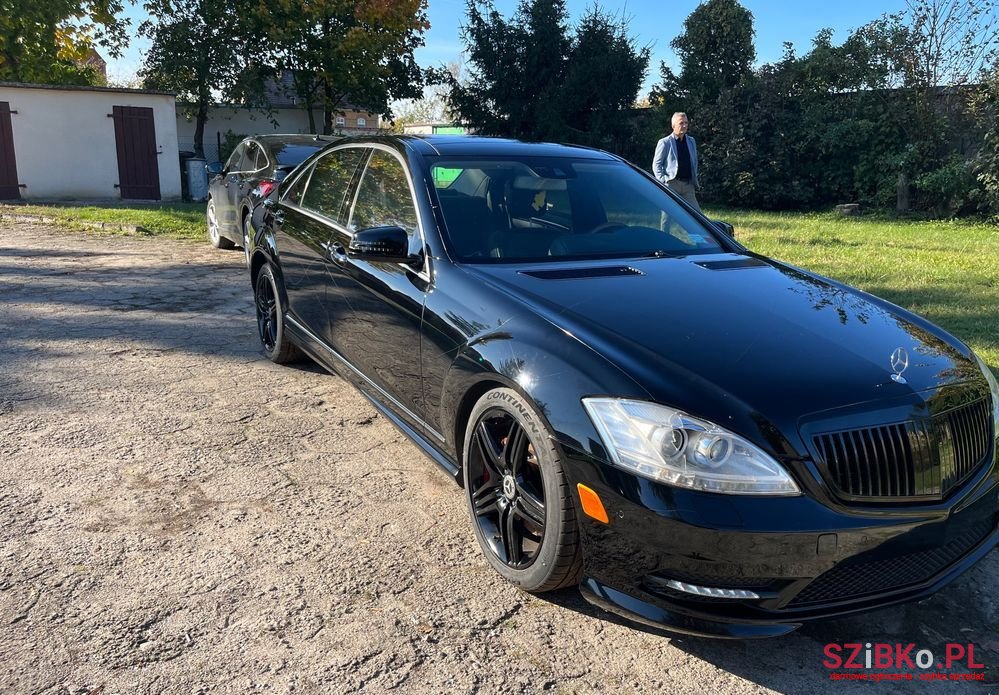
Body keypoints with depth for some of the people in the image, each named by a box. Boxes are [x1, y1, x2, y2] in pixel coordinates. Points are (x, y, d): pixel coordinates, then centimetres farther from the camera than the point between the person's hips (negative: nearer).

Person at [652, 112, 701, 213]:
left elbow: (694, 163, 20)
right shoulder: (665, 143, -1)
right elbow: (656, 164, -2)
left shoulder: (691, 141, 15)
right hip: (671, 184, -5)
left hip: (688, 185, 5)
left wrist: (694, 182, 13)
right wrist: (663, 181, -12)